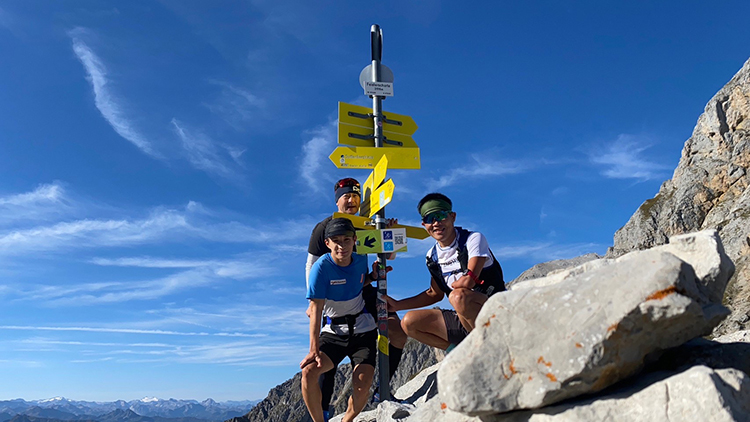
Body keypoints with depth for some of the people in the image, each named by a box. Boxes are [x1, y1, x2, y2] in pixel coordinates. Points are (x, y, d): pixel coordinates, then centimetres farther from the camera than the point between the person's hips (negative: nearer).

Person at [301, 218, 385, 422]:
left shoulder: (361, 260, -4)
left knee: (362, 383, -16)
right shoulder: (321, 267, -16)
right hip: (332, 331, -1)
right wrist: (314, 349, -23)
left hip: (363, 330, 2)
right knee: (309, 371, -23)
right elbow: (316, 310, -18)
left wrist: (374, 275, -2)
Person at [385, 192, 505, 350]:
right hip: (464, 318, 6)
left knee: (458, 296, -35)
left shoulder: (474, 239, -10)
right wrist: (397, 305, 14)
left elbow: (468, 281, -23)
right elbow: (435, 294, 18)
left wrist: (453, 285, -2)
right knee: (409, 322, -4)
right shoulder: (432, 256, 8)